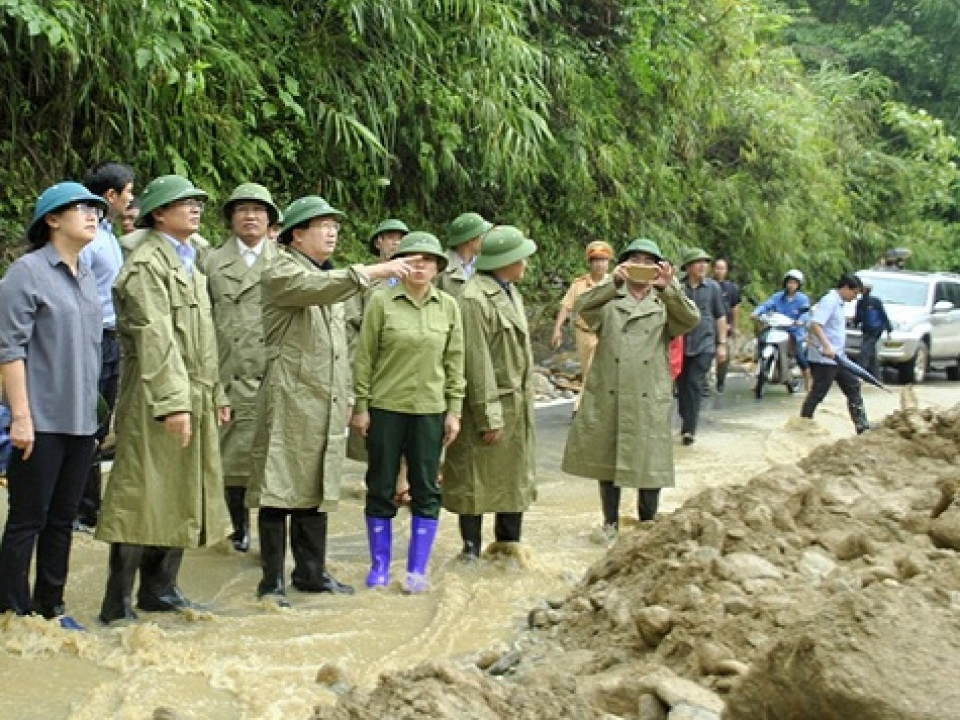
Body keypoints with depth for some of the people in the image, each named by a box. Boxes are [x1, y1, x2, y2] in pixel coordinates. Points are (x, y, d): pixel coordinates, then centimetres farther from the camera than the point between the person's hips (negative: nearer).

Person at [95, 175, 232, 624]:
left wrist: (216, 394, 18)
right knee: (142, 497, -6)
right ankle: (118, 603, -1)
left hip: (194, 398, 9)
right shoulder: (148, 263, -10)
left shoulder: (188, 262, 20)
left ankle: (160, 589, 21)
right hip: (155, 400, -9)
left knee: (181, 497, 12)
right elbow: (154, 338, -19)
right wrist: (172, 401, -25)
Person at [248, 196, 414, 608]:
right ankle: (272, 580, 1)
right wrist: (373, 272, -36)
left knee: (316, 489, 12)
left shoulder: (332, 277, 21)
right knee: (280, 488, -4)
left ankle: (311, 573, 20)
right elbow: (317, 289, -28)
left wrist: (346, 397, 20)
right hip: (290, 399, -8)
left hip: (326, 403, 8)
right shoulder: (280, 272, -6)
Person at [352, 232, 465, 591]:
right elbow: (364, 356, -1)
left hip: (430, 409, 2)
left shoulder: (448, 306, 4)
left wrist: (454, 410, 3)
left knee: (426, 491, 5)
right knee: (381, 488, 6)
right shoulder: (381, 301, -4)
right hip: (385, 407, -2)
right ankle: (379, 565, 19)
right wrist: (361, 406, -4)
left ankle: (417, 570, 15)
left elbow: (454, 361, 7)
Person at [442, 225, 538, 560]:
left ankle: (508, 540, 30)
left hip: (518, 404, 9)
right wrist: (489, 416, -21)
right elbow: (477, 362, -21)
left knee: (516, 475, 17)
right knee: (477, 479, 2)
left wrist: (526, 401, 15)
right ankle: (471, 549, 13)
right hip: (489, 401, -9)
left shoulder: (511, 292, 12)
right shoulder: (475, 299, -19)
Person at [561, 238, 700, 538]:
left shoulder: (666, 303, 10)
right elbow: (582, 306, -10)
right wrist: (612, 282, -23)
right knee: (606, 458, 8)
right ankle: (610, 522, 21)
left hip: (649, 399, 0)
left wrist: (669, 287, -21)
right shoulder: (609, 299, 9)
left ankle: (648, 524, 17)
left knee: (649, 462, 2)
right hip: (608, 395, 0)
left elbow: (692, 319, -8)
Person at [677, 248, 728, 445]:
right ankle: (686, 422, 26)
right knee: (682, 385, 9)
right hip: (681, 345, 1)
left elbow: (720, 317, 7)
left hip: (704, 345, -1)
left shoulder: (713, 287, 2)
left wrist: (722, 343, 3)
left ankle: (689, 429, -8)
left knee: (695, 385, -9)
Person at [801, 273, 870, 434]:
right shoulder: (829, 301, -15)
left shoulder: (838, 303, 15)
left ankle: (862, 425, 14)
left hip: (837, 358, 10)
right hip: (824, 359, -10)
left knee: (853, 387, 11)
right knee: (818, 393, -5)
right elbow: (815, 324, -27)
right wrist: (826, 346, -35)